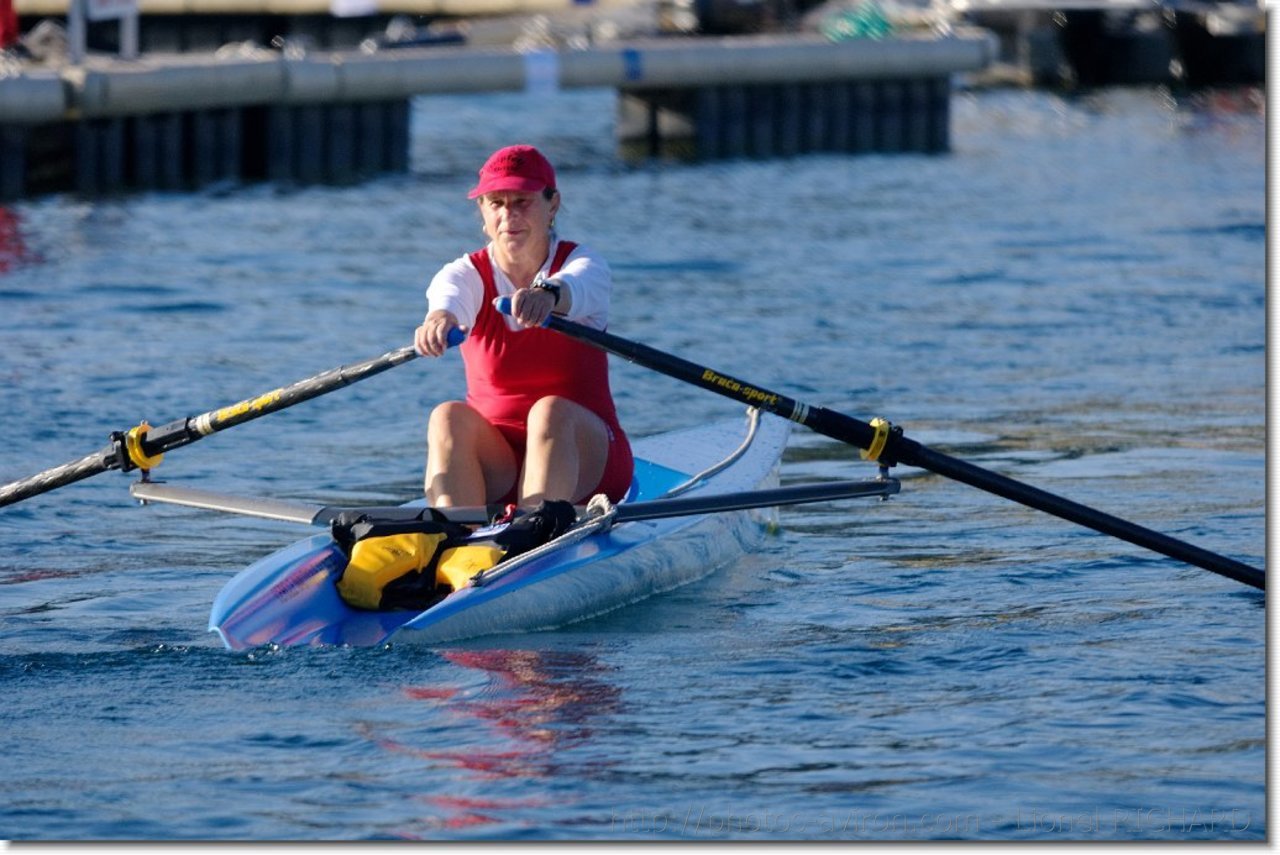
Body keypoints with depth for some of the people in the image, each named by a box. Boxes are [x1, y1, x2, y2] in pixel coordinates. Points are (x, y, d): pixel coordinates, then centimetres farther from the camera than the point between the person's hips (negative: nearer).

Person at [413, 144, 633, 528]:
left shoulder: (585, 265, -3)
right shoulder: (467, 274, 1)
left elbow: (576, 287, -31)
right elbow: (449, 295, -25)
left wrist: (548, 294, -56)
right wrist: (440, 318, -52)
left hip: (581, 458, -2)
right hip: (493, 462, 2)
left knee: (551, 411, -33)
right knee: (449, 417, -28)